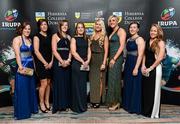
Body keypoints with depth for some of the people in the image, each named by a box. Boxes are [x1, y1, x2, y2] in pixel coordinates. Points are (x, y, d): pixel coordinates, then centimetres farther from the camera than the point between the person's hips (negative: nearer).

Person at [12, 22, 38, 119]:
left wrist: (34, 65, 13)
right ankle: (21, 112, 10)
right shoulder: (17, 39, -7)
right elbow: (17, 54, -16)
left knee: (31, 89, 13)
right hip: (22, 67, -7)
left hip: (30, 67, 7)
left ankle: (31, 108, 26)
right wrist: (21, 67, -23)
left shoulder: (29, 40, 14)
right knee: (22, 90, -1)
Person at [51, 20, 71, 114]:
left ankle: (65, 104, 17)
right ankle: (58, 105, 5)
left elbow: (70, 50, 9)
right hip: (58, 62, -5)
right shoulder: (55, 36, 0)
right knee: (59, 83, -3)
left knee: (67, 83, 7)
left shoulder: (68, 37, 15)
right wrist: (62, 61, -14)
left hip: (67, 63, 5)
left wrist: (68, 60, -8)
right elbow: (54, 51, -8)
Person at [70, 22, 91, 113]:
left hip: (85, 64, 5)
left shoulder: (86, 39, 14)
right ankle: (77, 106, 8)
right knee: (77, 85, -1)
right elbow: (73, 52, -11)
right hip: (76, 63, -5)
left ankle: (83, 105, 20)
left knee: (83, 85, 9)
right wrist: (82, 61, -12)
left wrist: (87, 61, -7)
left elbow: (89, 51, 10)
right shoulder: (74, 39, -1)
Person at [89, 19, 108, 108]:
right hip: (92, 59, 5)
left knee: (99, 79, -2)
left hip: (100, 59, -5)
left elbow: (106, 51, -7)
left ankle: (98, 100, 6)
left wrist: (104, 63, -14)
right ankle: (93, 99, 17)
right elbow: (90, 49, 13)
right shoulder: (92, 36, 12)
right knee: (92, 79, 7)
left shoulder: (104, 37, -2)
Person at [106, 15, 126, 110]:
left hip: (117, 57, -8)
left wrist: (114, 59, -18)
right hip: (111, 57, 8)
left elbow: (122, 46, -15)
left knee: (114, 79, -6)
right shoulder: (112, 32, 18)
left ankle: (116, 102, 5)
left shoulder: (121, 31, -6)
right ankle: (112, 101, 18)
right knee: (111, 78, 9)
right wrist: (109, 58, 9)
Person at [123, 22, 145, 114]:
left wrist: (136, 68, -22)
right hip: (128, 64, 8)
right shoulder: (128, 40, 14)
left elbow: (140, 55, -17)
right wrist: (125, 64, 12)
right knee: (127, 85, 13)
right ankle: (128, 105, 26)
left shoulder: (139, 39, -10)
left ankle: (135, 108, 10)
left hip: (135, 64, -8)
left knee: (135, 86, -1)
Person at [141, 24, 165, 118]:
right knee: (145, 90, 9)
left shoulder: (160, 42, -5)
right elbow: (144, 55, 12)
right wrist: (143, 66, -3)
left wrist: (150, 68, -12)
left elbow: (160, 58, -13)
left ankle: (153, 112, 13)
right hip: (146, 68, 6)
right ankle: (145, 110, 22)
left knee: (153, 90, 1)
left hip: (155, 68, -5)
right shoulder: (147, 42, 12)